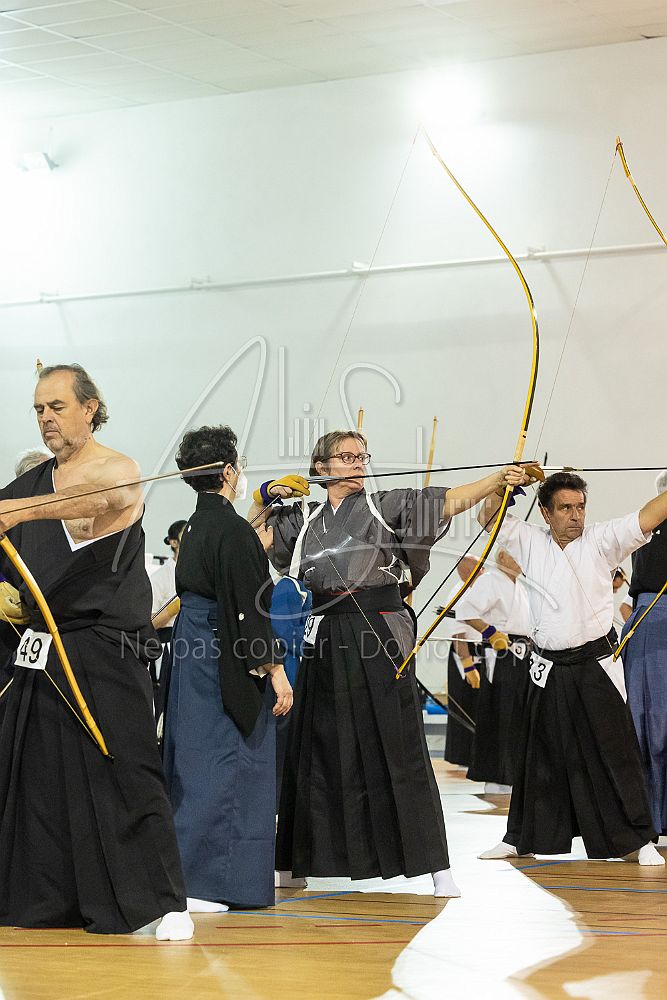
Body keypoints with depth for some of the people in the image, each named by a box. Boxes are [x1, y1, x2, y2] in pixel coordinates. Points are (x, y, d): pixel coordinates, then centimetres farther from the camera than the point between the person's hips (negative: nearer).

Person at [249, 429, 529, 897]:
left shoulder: (389, 506, 1)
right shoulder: (304, 517, 12)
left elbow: (450, 501, -10)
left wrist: (499, 478, -24)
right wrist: (266, 497, 5)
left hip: (380, 634, -3)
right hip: (325, 640, 3)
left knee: (399, 749, -6)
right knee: (317, 752, 9)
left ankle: (436, 866, -3)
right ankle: (291, 863, 21)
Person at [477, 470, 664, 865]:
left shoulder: (601, 541, -3)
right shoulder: (530, 543, 5)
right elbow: (489, 516, 4)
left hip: (597, 665, -3)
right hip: (550, 669, 3)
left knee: (613, 752, -2)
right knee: (543, 755, 13)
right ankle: (523, 837, 23)